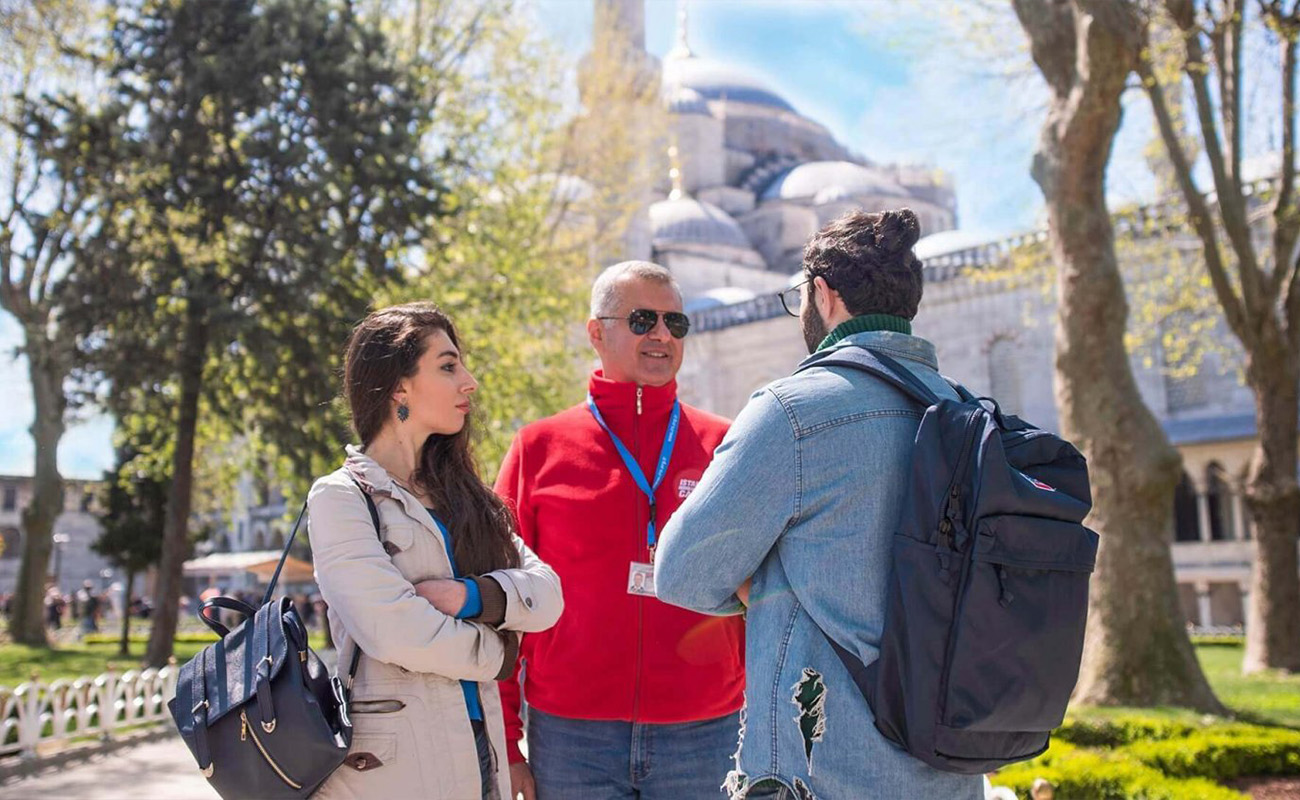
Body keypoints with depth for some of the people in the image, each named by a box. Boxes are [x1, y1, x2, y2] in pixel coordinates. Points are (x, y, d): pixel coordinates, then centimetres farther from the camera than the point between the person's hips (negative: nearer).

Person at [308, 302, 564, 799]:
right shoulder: (341, 496, -8)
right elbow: (393, 629, -20)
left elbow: (546, 595, 0)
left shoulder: (460, 495, 11)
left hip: (479, 757, 6)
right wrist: (494, 654, -6)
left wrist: (471, 596, -17)